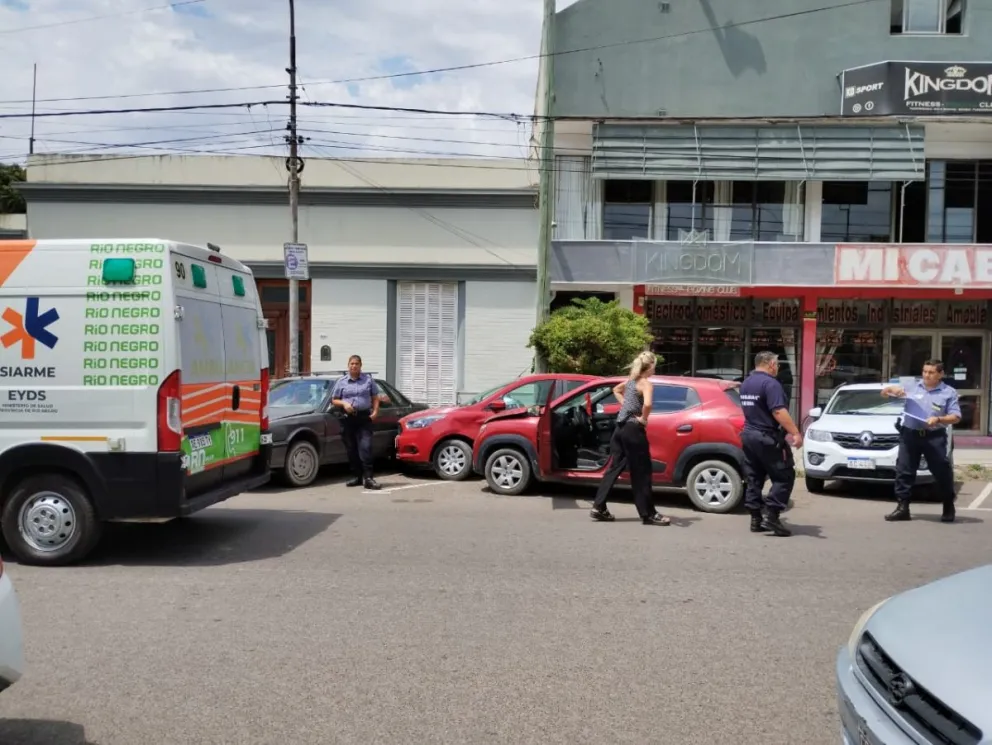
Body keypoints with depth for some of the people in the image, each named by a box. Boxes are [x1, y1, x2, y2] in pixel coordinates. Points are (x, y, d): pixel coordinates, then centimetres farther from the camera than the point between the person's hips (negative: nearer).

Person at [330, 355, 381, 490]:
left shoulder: (368, 380, 10)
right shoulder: (342, 382, 11)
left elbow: (375, 398, 11)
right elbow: (334, 400, 12)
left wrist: (375, 411, -6)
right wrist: (344, 403, -8)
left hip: (364, 418, -2)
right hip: (347, 419, 2)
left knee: (365, 447, -13)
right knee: (351, 449, 4)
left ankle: (368, 478, -16)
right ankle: (357, 476, 14)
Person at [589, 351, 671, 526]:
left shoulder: (631, 380, 13)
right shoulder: (646, 383, -12)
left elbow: (616, 390, 33)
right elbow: (647, 404, -32)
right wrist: (643, 419, -15)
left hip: (621, 427, 8)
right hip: (633, 430, -8)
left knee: (614, 468, 10)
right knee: (641, 473, 0)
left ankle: (599, 508, 9)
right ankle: (648, 514, 7)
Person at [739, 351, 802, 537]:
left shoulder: (746, 383, 14)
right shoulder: (770, 383, -15)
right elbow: (778, 412, -25)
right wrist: (795, 433, -26)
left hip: (748, 434, 9)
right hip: (768, 437, -9)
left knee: (754, 479, 10)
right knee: (784, 476, -3)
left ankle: (756, 518, 10)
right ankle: (770, 514, -12)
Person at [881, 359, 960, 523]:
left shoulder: (949, 393, 6)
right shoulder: (912, 386, 12)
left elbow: (956, 417, 0)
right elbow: (884, 393, 16)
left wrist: (939, 419, -18)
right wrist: (892, 389, -7)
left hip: (934, 437, -2)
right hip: (910, 434, 2)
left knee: (942, 472, 1)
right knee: (904, 471, -2)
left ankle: (949, 508, 18)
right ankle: (902, 507, 2)